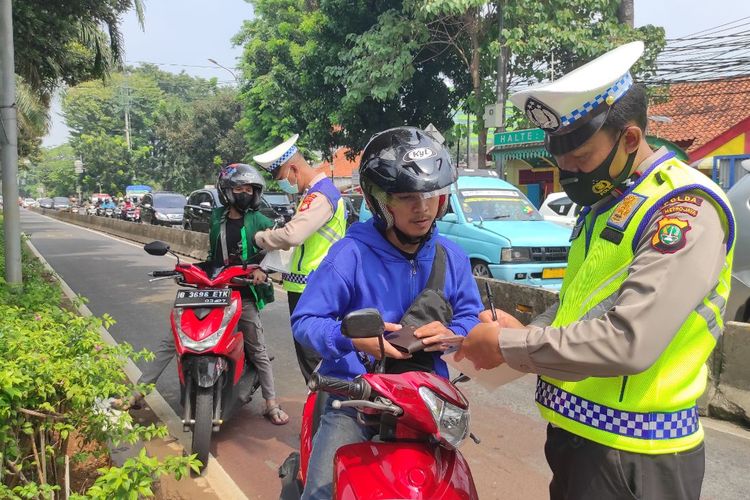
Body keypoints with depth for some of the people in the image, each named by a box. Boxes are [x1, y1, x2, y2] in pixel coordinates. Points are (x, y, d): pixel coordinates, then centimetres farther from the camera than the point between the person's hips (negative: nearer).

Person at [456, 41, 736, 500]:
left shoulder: (686, 208, -19)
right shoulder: (605, 202, 11)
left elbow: (629, 342, -28)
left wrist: (510, 345, -20)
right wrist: (527, 331, 0)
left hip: (632, 456, -8)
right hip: (576, 429, 8)